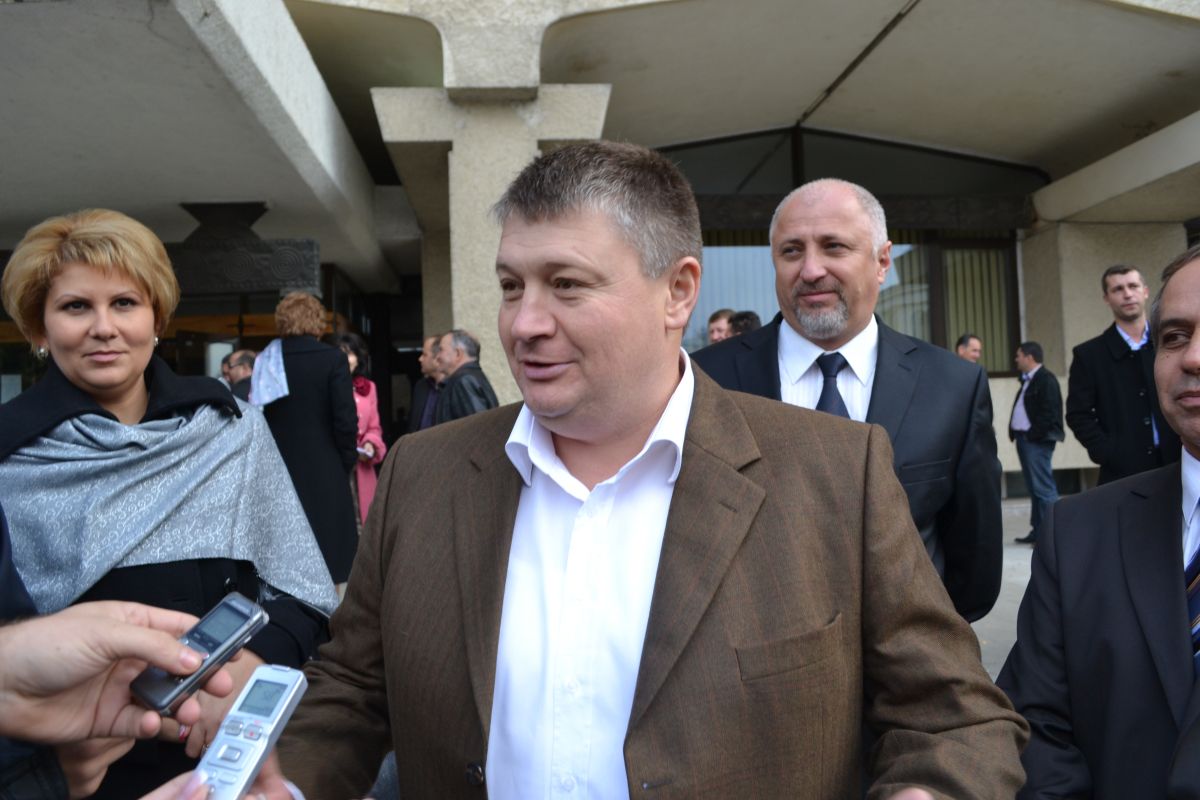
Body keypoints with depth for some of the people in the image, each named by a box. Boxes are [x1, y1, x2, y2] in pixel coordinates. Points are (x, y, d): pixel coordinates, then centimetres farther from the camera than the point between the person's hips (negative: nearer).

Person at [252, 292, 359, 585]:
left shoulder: (265, 362, 5)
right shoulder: (332, 359, -7)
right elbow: (346, 420, -11)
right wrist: (347, 463, 3)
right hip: (324, 474, -4)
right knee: (326, 561, 3)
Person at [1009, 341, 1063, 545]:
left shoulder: (1046, 379, -10)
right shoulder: (1028, 380, 19)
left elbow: (1049, 413, -18)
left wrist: (1034, 434, -17)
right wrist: (1016, 433, 9)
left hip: (1037, 441, -10)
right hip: (1025, 439, 10)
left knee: (1043, 488, -9)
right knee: (1034, 488, 12)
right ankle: (1038, 530, 17)